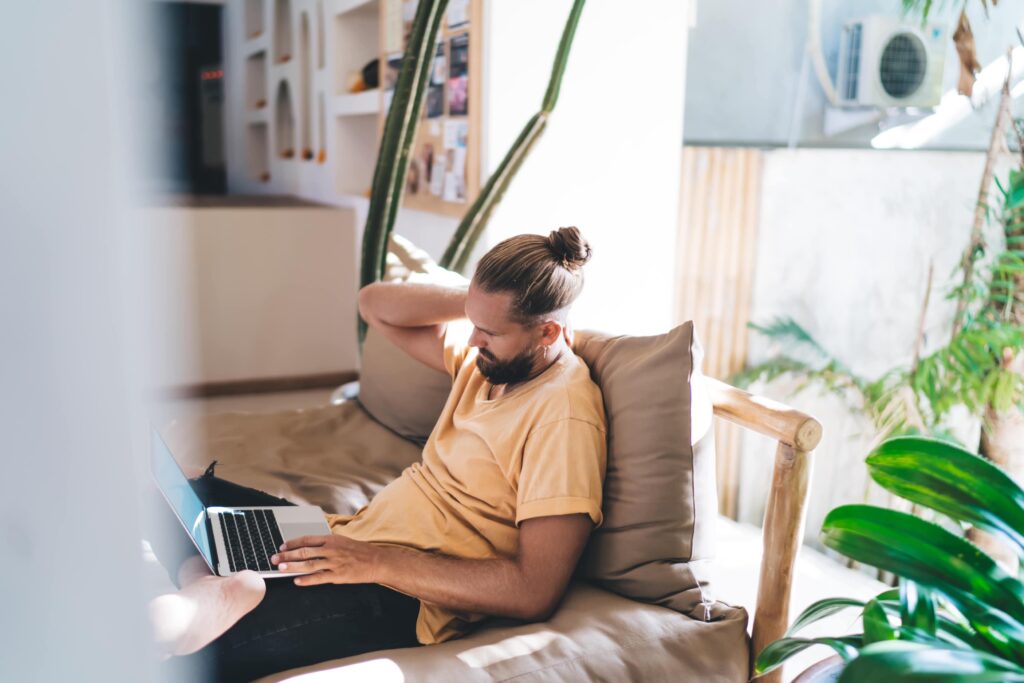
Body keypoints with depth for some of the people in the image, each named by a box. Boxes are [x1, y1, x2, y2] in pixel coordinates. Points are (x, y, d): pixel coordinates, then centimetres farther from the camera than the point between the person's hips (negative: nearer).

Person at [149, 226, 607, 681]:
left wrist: (381, 562, -24)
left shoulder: (565, 417, -20)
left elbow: (535, 591, -25)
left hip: (405, 599, -9)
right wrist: (472, 301, -6)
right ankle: (206, 583, -8)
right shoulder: (490, 355, 4)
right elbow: (374, 304, 11)